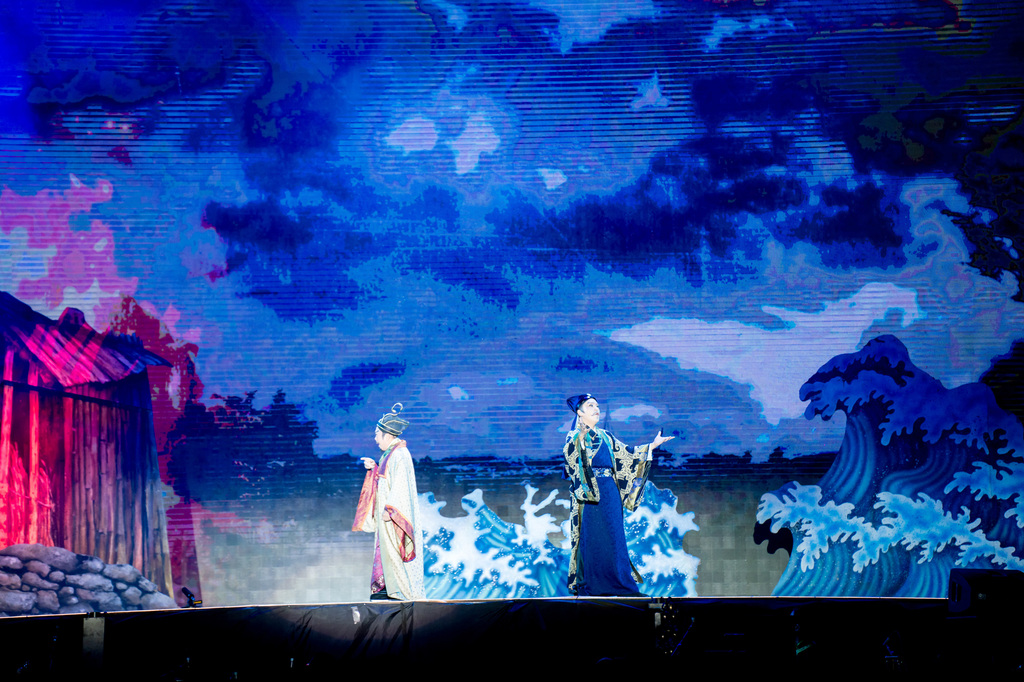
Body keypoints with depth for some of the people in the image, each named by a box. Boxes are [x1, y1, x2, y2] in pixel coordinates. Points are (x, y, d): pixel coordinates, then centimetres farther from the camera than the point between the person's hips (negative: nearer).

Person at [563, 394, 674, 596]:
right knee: (591, 536, -6)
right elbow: (570, 456, -16)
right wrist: (580, 439, -31)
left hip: (609, 494, 6)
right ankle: (589, 585, -2)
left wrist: (653, 445, 19)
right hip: (588, 493, -6)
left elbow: (626, 453, 21)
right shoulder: (575, 436, 1)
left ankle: (614, 582, 8)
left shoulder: (605, 437, 19)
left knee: (613, 537, 3)